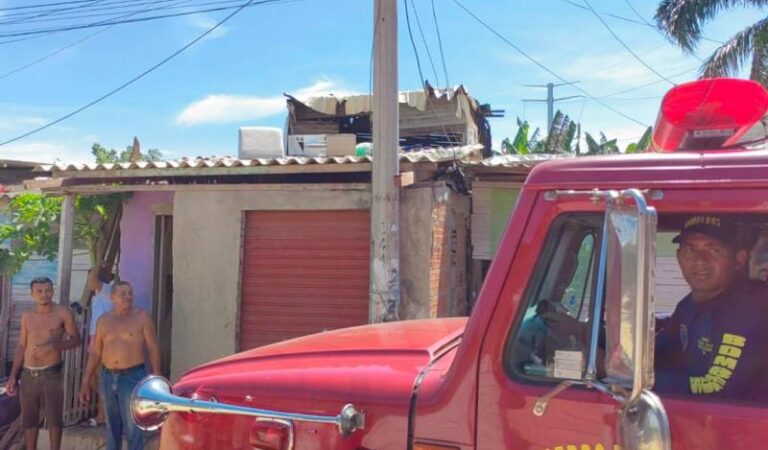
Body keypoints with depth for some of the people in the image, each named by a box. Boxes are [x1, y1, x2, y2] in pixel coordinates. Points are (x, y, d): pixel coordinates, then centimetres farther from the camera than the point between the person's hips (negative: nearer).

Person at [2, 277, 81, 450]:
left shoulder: (63, 313, -5)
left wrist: (52, 347, -18)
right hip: (28, 375, 4)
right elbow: (21, 347, 12)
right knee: (29, 420, 11)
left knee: (54, 419, 0)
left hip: (51, 374, -4)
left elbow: (76, 340, -2)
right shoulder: (27, 316, 7)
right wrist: (13, 376, 9)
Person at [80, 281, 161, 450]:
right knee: (112, 427, 14)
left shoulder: (141, 317, -4)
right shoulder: (104, 320, 7)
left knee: (132, 429, -5)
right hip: (107, 377, 4)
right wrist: (86, 381, 7)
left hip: (133, 377, -4)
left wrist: (156, 378, -10)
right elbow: (95, 353, 10)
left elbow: (153, 348, -4)